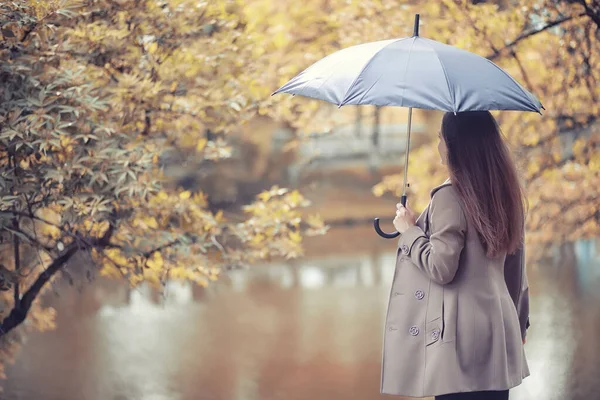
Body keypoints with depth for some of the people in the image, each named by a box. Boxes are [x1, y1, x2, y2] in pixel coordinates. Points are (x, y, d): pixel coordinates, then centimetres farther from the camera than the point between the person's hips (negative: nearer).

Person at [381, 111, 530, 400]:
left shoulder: (449, 197, -14)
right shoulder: (505, 193, 9)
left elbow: (441, 268, -17)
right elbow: (516, 268, 16)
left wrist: (409, 230, -3)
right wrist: (519, 321, 24)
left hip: (459, 335, -7)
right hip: (498, 330, 7)